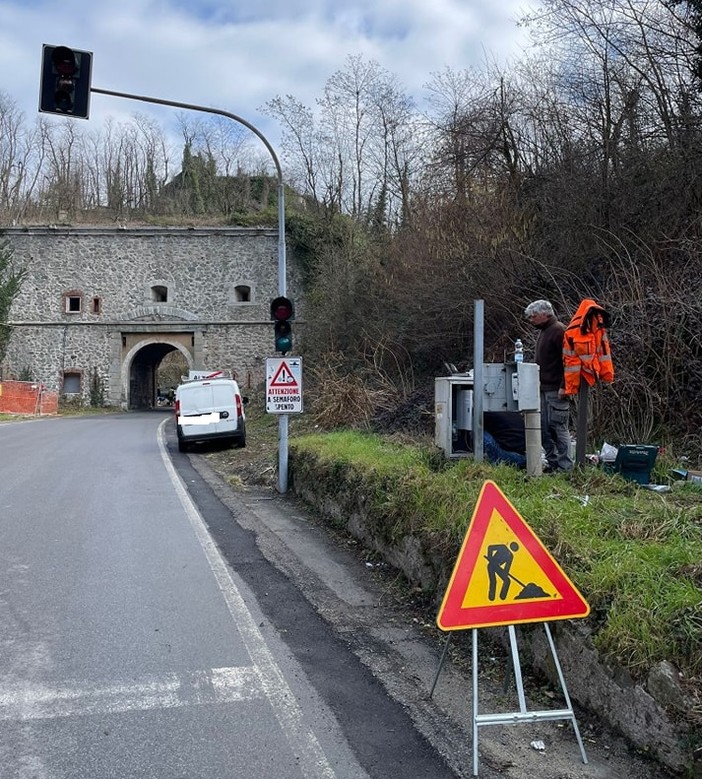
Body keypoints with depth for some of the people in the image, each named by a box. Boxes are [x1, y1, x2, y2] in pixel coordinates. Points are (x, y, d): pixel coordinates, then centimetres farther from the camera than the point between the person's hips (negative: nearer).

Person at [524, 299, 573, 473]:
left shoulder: (558, 331, -10)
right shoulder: (543, 332, 20)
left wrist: (563, 386, -21)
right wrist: (537, 384, 21)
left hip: (556, 390, -10)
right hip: (544, 389, 10)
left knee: (559, 427, -7)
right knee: (544, 429, 11)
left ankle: (565, 467, -3)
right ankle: (552, 463, 18)